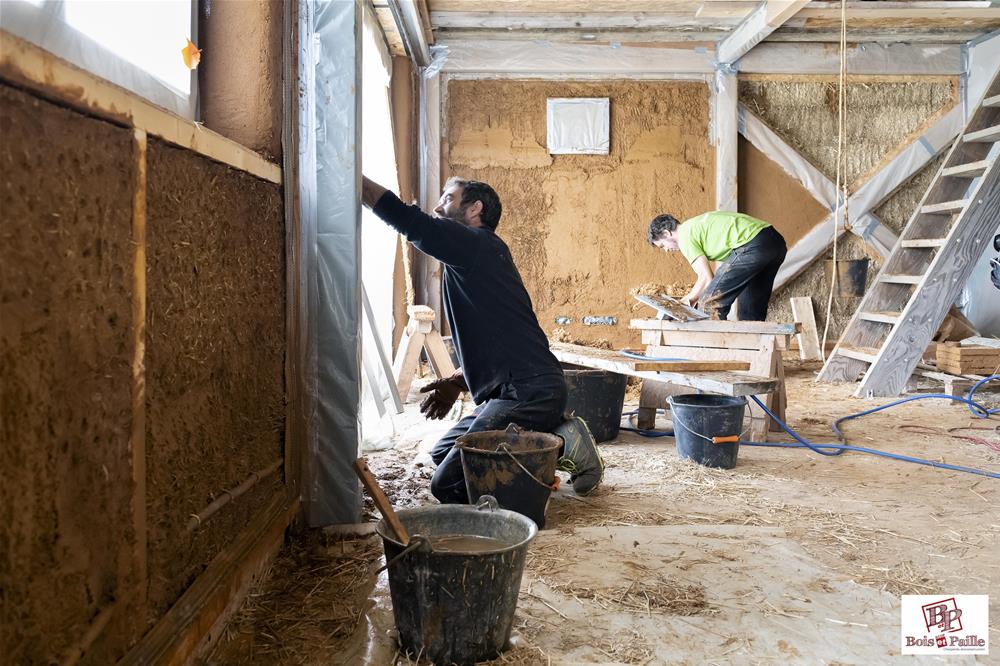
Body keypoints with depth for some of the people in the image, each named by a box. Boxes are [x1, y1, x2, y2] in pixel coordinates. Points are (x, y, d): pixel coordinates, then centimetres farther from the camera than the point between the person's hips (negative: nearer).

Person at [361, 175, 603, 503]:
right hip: (512, 391, 10)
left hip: (529, 393, -10)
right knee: (441, 454, 18)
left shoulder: (477, 244, -8)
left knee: (447, 484, -12)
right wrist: (457, 381, 13)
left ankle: (559, 448, -6)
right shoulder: (474, 258, 22)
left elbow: (406, 219, -16)